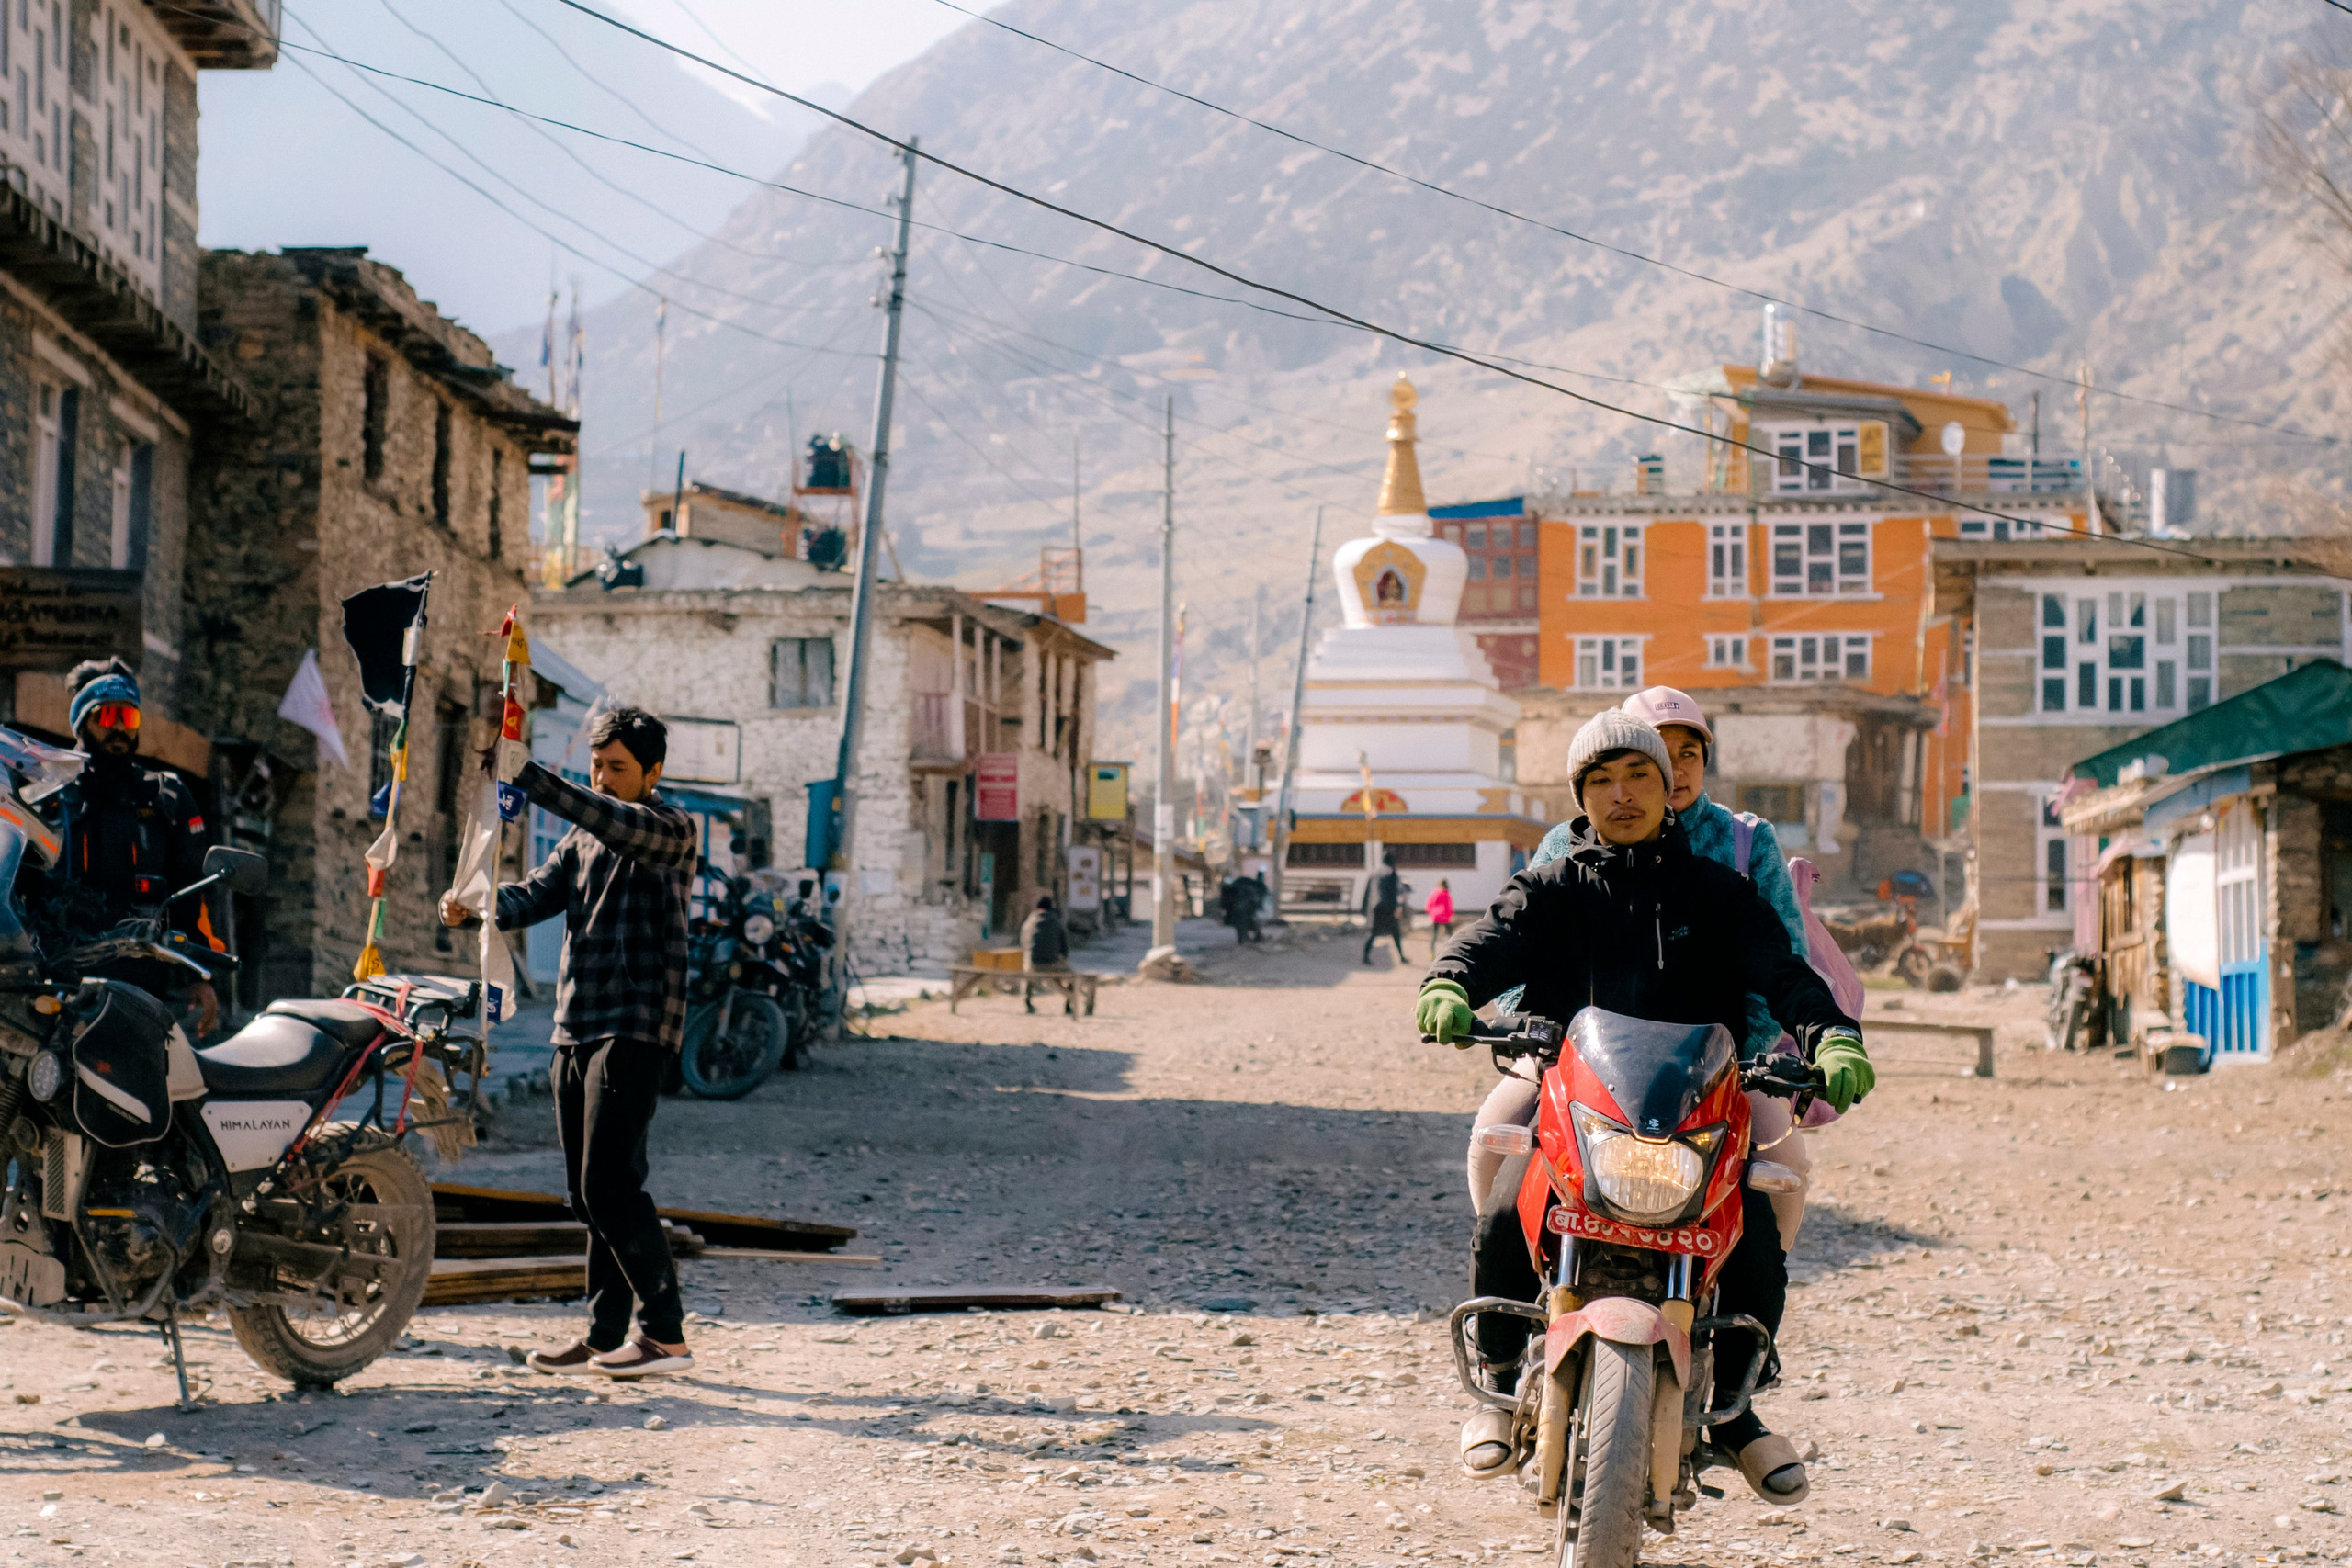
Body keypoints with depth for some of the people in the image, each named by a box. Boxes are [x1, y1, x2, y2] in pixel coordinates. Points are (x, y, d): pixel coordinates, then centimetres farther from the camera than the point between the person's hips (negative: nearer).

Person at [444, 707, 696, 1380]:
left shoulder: (672, 830, -4)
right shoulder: (583, 838, 19)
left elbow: (615, 823, -24)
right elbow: (537, 895, 8)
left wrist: (525, 775, -31)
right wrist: (473, 907, -13)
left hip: (635, 1029, -8)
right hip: (575, 1028, 8)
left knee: (610, 1183, -15)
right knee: (587, 1191, 9)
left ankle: (666, 1332, -12)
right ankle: (605, 1336, 14)